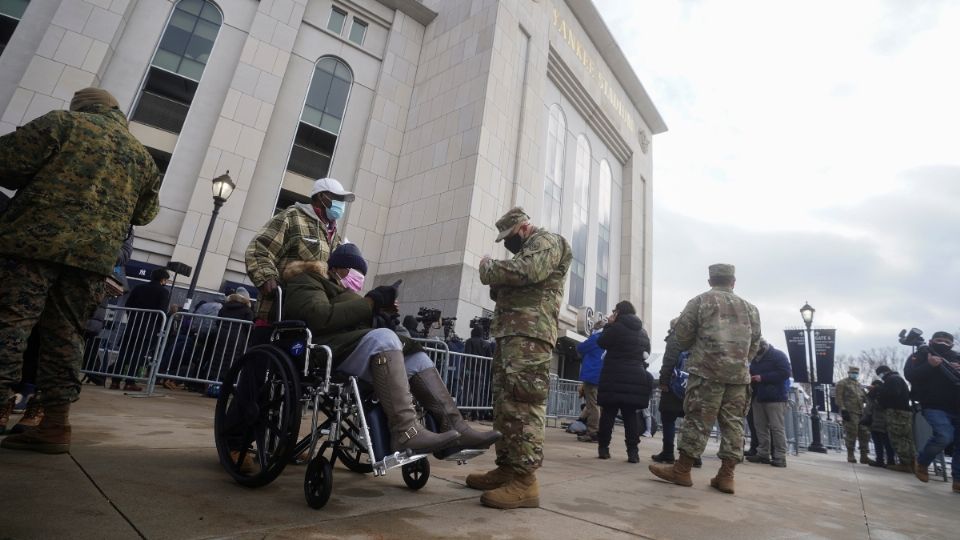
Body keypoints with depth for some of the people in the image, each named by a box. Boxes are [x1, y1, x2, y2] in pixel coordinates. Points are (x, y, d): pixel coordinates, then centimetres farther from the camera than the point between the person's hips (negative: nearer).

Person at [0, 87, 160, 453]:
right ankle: (55, 425, 8)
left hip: (37, 239, -4)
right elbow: (145, 213, 24)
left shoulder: (64, 121, 7)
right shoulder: (142, 156, 20)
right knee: (65, 335, 7)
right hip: (96, 254, 5)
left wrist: (40, 183, 18)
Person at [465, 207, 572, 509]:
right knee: (505, 403, 9)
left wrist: (489, 269, -5)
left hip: (530, 333, -10)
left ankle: (524, 481, -13)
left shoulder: (547, 242, 2)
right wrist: (495, 284, 9)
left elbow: (528, 271, -18)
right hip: (510, 332, 10)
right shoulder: (526, 252, 31)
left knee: (523, 404, -14)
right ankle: (507, 469, 15)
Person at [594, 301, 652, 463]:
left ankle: (603, 448, 5)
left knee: (608, 413, 2)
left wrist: (609, 324, 7)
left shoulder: (617, 326, -9)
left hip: (614, 377, -5)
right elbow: (647, 352, 23)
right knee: (631, 414, 7)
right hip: (635, 377, 5)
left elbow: (601, 343, 0)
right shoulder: (643, 332, 13)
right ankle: (633, 451, 1)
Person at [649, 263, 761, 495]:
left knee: (697, 420, -2)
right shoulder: (750, 307, 17)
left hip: (707, 370, -4)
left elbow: (682, 333, 0)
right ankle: (726, 475, 10)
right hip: (739, 373, 4)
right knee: (733, 423, 8)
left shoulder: (700, 300, 3)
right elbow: (755, 344, 19)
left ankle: (682, 470, 5)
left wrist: (691, 349, 20)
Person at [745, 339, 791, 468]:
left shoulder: (778, 355, -5)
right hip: (759, 397, 7)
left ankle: (780, 457, -2)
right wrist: (750, 378, -1)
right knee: (760, 426, 6)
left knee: (777, 427, -6)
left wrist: (763, 377, -18)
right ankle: (763, 454, 13)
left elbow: (785, 373, -15)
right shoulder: (755, 358, 15)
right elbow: (752, 373, 25)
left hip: (775, 397, -7)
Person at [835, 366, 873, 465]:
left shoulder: (859, 385, 24)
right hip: (850, 412, -7)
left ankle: (864, 456, 12)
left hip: (861, 413, 7)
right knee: (851, 434, -7)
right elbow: (839, 398, -7)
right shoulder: (842, 383, 2)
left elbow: (865, 397, 23)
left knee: (865, 434, 5)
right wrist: (843, 409, -17)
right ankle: (850, 456, 1)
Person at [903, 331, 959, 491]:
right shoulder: (920, 355, 3)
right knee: (944, 437, -24)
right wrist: (929, 365, -23)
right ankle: (921, 462, 1)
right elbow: (910, 375, -11)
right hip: (934, 406, -5)